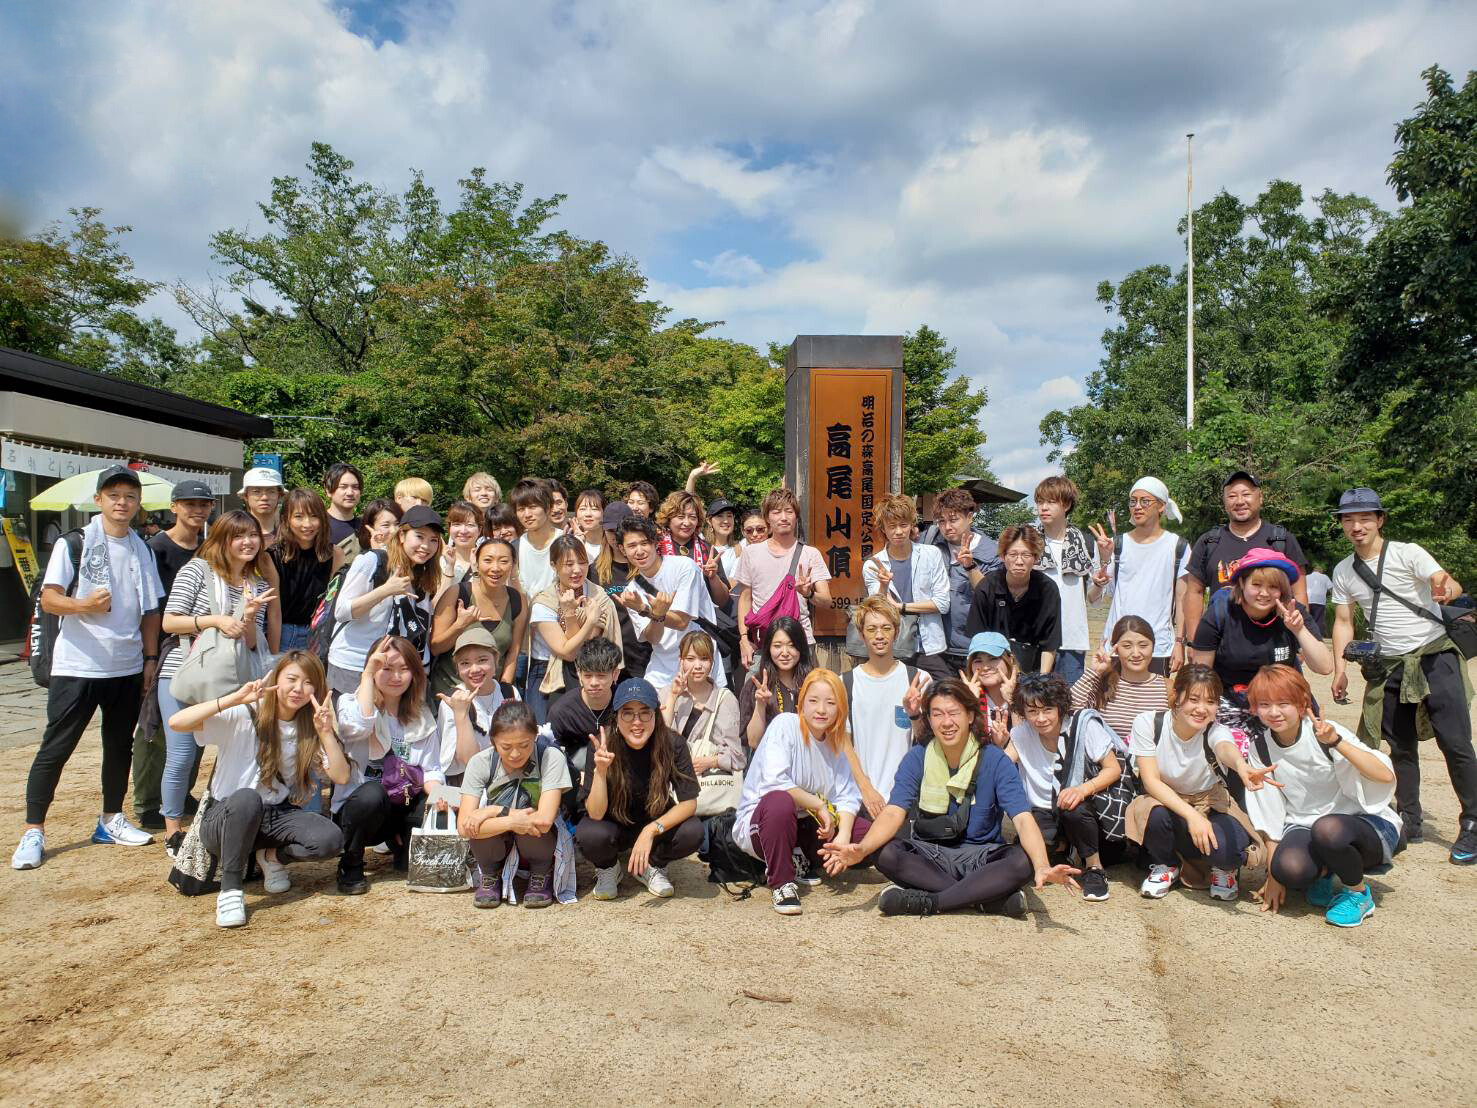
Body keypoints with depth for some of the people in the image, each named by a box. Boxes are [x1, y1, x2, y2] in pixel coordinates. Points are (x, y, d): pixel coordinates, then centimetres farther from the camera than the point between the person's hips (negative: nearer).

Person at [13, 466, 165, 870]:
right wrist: (84, 605, -26)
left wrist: (151, 658, 8)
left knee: (120, 745, 13)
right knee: (54, 749, -1)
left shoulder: (142, 550, 9)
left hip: (127, 667, 5)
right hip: (76, 666, -4)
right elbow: (48, 599, -8)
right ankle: (33, 831, 9)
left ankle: (111, 820, 26)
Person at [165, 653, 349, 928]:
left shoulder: (310, 729, 1)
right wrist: (235, 698, -30)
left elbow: (341, 777, -9)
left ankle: (271, 856, 6)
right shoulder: (243, 715, -11)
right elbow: (176, 723, -24)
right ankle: (230, 889, -21)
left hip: (277, 816, 3)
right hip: (228, 816, -3)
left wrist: (326, 732, -20)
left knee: (330, 840, -26)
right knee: (247, 798, -39)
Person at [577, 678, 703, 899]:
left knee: (693, 833, -28)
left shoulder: (672, 744, -22)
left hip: (657, 823, 1)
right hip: (614, 825, -1)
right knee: (590, 835, -33)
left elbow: (689, 802, -19)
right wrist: (600, 770, -43)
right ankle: (607, 869, 4)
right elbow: (595, 814, -26)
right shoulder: (603, 747, -24)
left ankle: (652, 866, 5)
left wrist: (652, 830, -34)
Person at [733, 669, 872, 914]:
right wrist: (819, 805, -19)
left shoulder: (835, 744, 4)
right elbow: (774, 782, -28)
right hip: (759, 819, -6)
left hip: (806, 826, 6)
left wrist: (843, 837, -22)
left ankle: (807, 864, 8)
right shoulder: (785, 724, -16)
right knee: (780, 801, -39)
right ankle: (781, 882, -19)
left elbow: (848, 797, -4)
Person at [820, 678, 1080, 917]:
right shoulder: (916, 759, -5)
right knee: (886, 853, -29)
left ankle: (926, 901, -27)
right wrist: (861, 849, -37)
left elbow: (1023, 819, -20)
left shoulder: (995, 760, -9)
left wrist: (1042, 867, -41)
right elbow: (894, 813, -17)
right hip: (929, 855, 1)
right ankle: (991, 897, -26)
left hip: (981, 856, -1)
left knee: (1023, 860, -31)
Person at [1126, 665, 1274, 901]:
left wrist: (1240, 765, -73)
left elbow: (1226, 749, -47)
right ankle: (1166, 865, 0)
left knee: (1227, 851, -33)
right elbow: (1150, 780, -23)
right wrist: (1191, 814, -38)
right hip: (1162, 801, 1)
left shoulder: (1215, 731, -21)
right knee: (1157, 814, -36)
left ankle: (1222, 867, 9)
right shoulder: (1147, 723, -19)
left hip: (1209, 805, 0)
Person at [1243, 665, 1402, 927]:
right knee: (1289, 868, -31)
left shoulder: (1323, 732, -14)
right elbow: (1268, 816, 2)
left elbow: (1386, 775, -26)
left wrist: (1335, 741, -36)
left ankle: (1359, 892, -5)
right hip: (1304, 827, 3)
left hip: (1361, 824, -3)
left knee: (1327, 829, -37)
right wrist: (1273, 875, 0)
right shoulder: (1261, 748, -3)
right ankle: (1322, 872, 8)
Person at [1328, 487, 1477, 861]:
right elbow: (1343, 622, 10)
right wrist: (1340, 669, 1)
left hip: (1435, 657, -4)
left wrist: (1447, 590, -46)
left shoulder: (1408, 553, -8)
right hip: (1389, 668, 5)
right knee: (1401, 747, 10)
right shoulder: (1343, 572, 6)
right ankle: (1409, 822, 20)